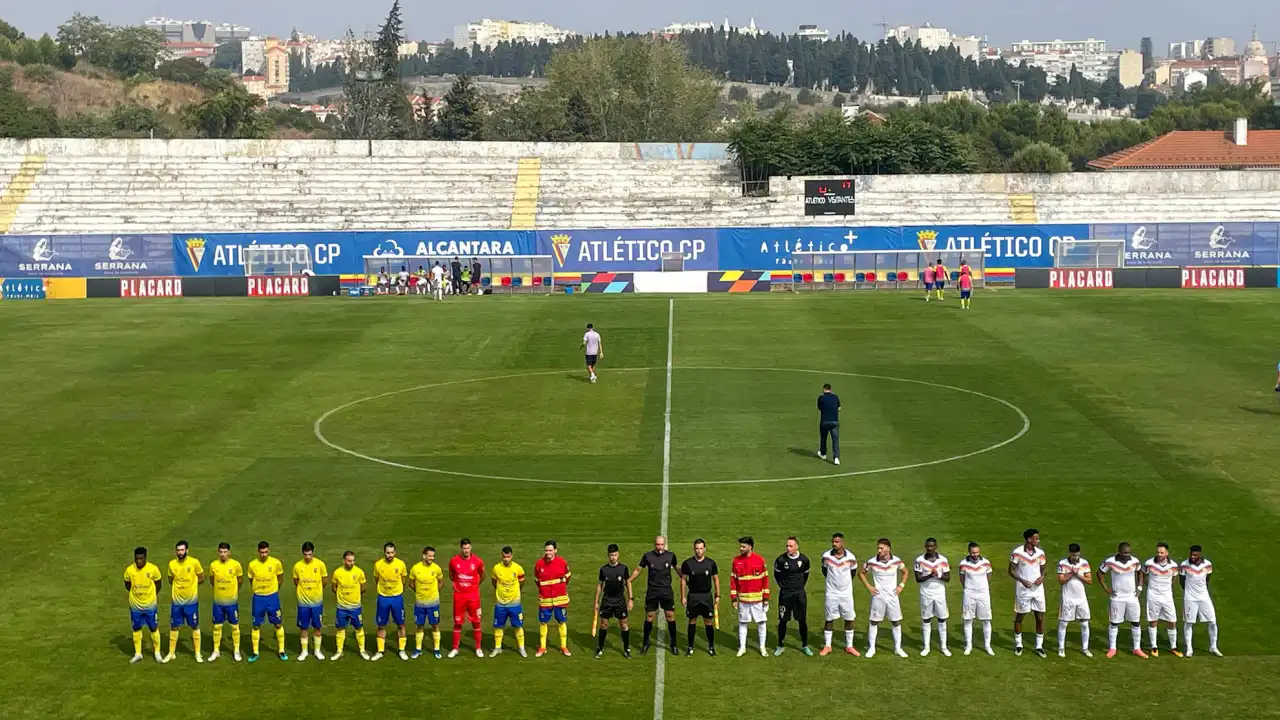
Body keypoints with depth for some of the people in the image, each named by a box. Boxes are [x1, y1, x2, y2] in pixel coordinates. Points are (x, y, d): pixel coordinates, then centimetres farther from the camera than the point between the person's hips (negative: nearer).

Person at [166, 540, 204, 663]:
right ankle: (171, 653, 20)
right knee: (174, 627, 8)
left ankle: (198, 653, 16)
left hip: (191, 601, -2)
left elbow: (201, 578, 1)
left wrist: (190, 584, -2)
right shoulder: (172, 564, -3)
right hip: (176, 601, 2)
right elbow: (171, 580, 12)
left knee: (195, 626, 6)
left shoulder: (194, 562, -11)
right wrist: (179, 586, 1)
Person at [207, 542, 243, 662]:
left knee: (234, 626, 7)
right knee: (217, 626, 8)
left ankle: (236, 650, 19)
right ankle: (216, 651, 20)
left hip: (232, 601, -1)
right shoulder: (213, 565, -7)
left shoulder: (235, 564, -11)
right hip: (218, 601, 1)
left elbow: (240, 580, 5)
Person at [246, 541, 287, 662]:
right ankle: (255, 652, 17)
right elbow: (251, 580, 8)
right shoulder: (252, 565, -9)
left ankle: (281, 650, 18)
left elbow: (280, 577, 7)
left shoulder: (276, 563, -11)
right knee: (256, 625, 6)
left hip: (272, 597, 0)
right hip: (258, 598, 0)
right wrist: (258, 589, 10)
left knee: (278, 624, 6)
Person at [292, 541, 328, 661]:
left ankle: (318, 650, 21)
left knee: (317, 627, 8)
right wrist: (305, 589, 5)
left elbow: (325, 581, 2)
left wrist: (316, 589, 9)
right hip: (303, 602, 0)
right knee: (303, 627, 7)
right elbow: (296, 582, 6)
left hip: (317, 601, 0)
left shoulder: (320, 564, -9)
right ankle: (304, 651, 20)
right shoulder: (297, 566, -7)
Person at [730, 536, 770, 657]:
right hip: (743, 598, 1)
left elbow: (765, 579, -1)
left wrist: (766, 597, -3)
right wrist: (733, 598, -1)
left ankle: (762, 647, 17)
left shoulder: (760, 560, -5)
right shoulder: (736, 560, 0)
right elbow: (733, 579, 3)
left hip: (758, 598, -1)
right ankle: (742, 647, 18)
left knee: (761, 622, 5)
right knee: (742, 623, 8)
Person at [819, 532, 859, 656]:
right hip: (831, 593, 0)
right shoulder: (826, 556, -11)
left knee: (849, 619, 6)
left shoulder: (850, 558, -11)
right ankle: (827, 646, 15)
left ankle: (849, 646, 17)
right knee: (829, 619, 5)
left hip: (846, 593, 0)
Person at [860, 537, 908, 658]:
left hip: (892, 596, 1)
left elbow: (905, 572, 12)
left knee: (897, 622, 5)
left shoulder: (897, 561, -7)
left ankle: (898, 648, 16)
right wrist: (868, 586, -4)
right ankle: (871, 648, 14)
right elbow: (861, 573, 4)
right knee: (874, 622, 4)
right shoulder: (872, 562, -11)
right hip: (878, 597, -1)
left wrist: (901, 585, 2)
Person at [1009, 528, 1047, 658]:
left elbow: (1042, 569, 13)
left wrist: (1042, 577, -10)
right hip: (1022, 590, -3)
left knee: (1040, 617, 3)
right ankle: (1018, 645, 22)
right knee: (1019, 617, 7)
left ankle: (1039, 646, 14)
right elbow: (1011, 571, -6)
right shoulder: (1017, 552, -11)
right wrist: (1022, 581, -20)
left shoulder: (1040, 553, 2)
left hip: (1037, 590, 4)